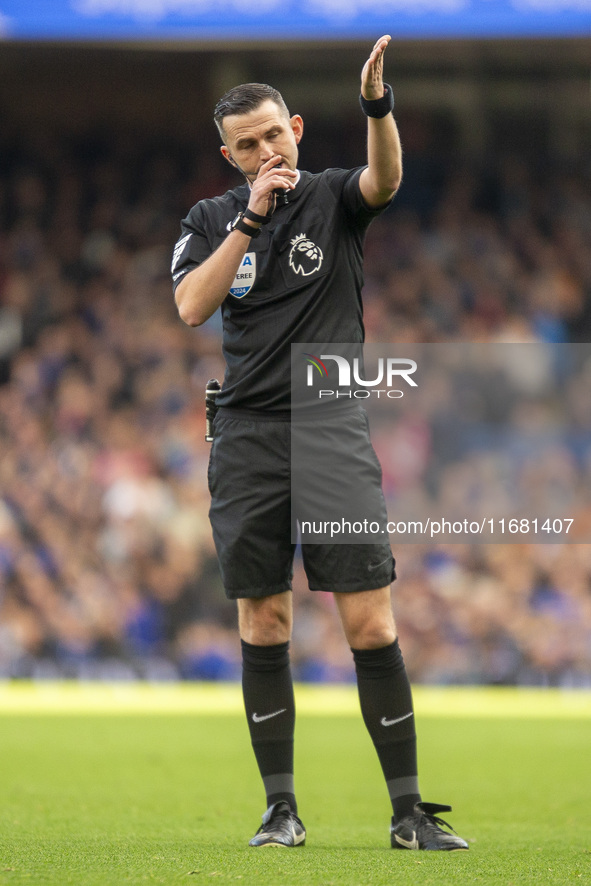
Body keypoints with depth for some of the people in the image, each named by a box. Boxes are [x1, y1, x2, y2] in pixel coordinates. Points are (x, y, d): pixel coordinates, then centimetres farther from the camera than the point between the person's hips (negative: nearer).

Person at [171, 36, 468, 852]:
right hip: (249, 440, 2)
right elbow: (191, 306, -8)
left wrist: (378, 105, -39)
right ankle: (281, 807, 10)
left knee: (372, 626, -6)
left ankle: (409, 812, -1)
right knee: (263, 628, 2)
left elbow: (385, 178, -20)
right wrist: (251, 217, -14)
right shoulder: (212, 219, 9)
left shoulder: (332, 198, 3)